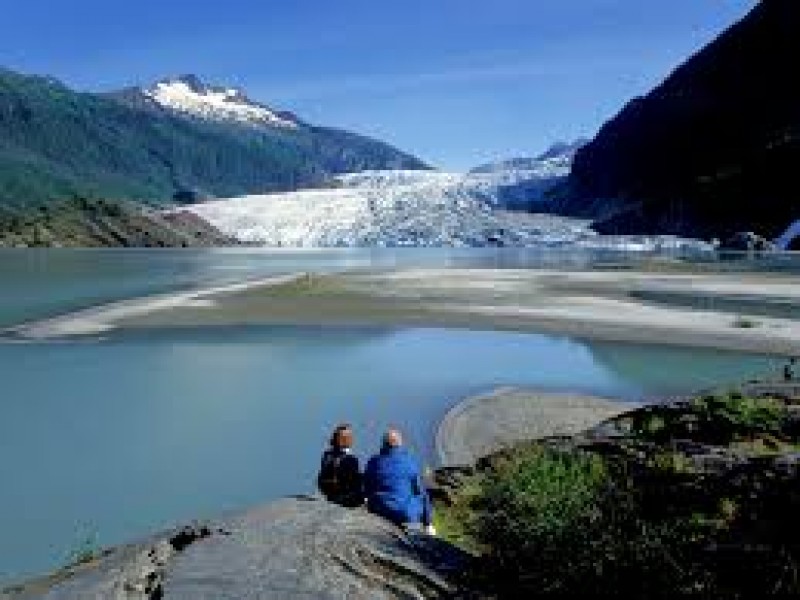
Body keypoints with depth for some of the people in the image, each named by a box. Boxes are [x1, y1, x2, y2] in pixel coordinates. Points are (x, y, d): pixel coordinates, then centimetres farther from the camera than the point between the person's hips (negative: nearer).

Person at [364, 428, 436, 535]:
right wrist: (428, 523, 3)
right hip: (408, 516, -1)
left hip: (381, 515, 1)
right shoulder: (410, 462, -2)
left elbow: (367, 491, 11)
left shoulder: (374, 462, 1)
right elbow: (421, 493, -2)